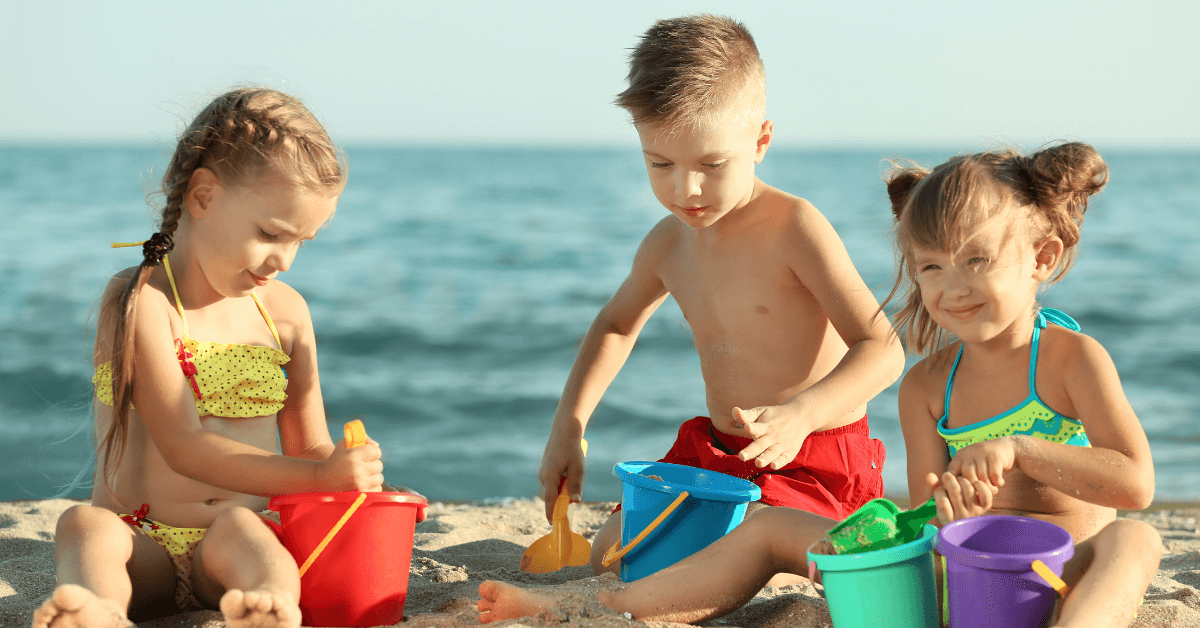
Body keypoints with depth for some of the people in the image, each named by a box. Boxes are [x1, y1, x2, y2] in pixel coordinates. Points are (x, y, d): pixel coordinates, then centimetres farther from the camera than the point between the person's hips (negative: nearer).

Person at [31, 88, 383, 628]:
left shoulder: (285, 312, 11)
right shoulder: (139, 300, -7)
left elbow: (309, 448, 16)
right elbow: (184, 446, -16)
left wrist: (351, 480, -8)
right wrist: (319, 476, -21)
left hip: (241, 540, 2)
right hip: (144, 545, -2)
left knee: (239, 528, -32)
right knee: (84, 526, -33)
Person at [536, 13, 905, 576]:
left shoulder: (792, 227, -19)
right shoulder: (668, 245, 1)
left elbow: (881, 349, -23)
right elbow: (617, 324, 23)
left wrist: (801, 413, -40)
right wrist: (568, 426, 12)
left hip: (817, 461, -7)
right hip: (714, 451, 7)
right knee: (610, 557, 1)